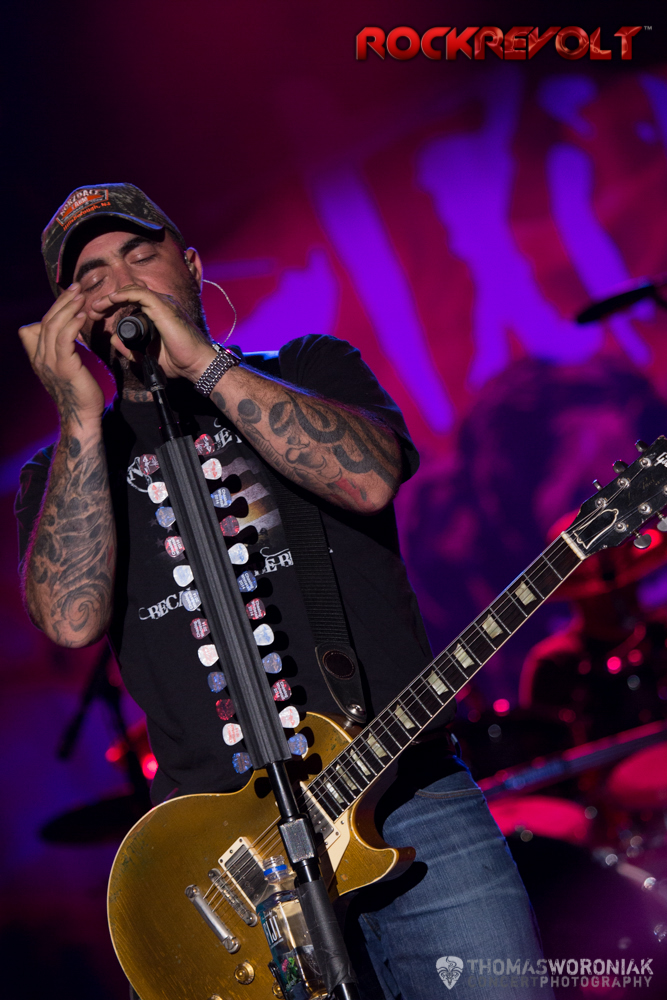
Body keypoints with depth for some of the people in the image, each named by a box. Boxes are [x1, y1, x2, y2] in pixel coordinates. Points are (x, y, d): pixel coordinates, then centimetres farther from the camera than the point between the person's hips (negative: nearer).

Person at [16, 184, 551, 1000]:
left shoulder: (313, 368, 11)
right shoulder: (62, 470, 12)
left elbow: (369, 477, -12)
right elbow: (73, 617, -8)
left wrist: (201, 362, -11)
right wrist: (82, 414, -9)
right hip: (218, 837, 0)